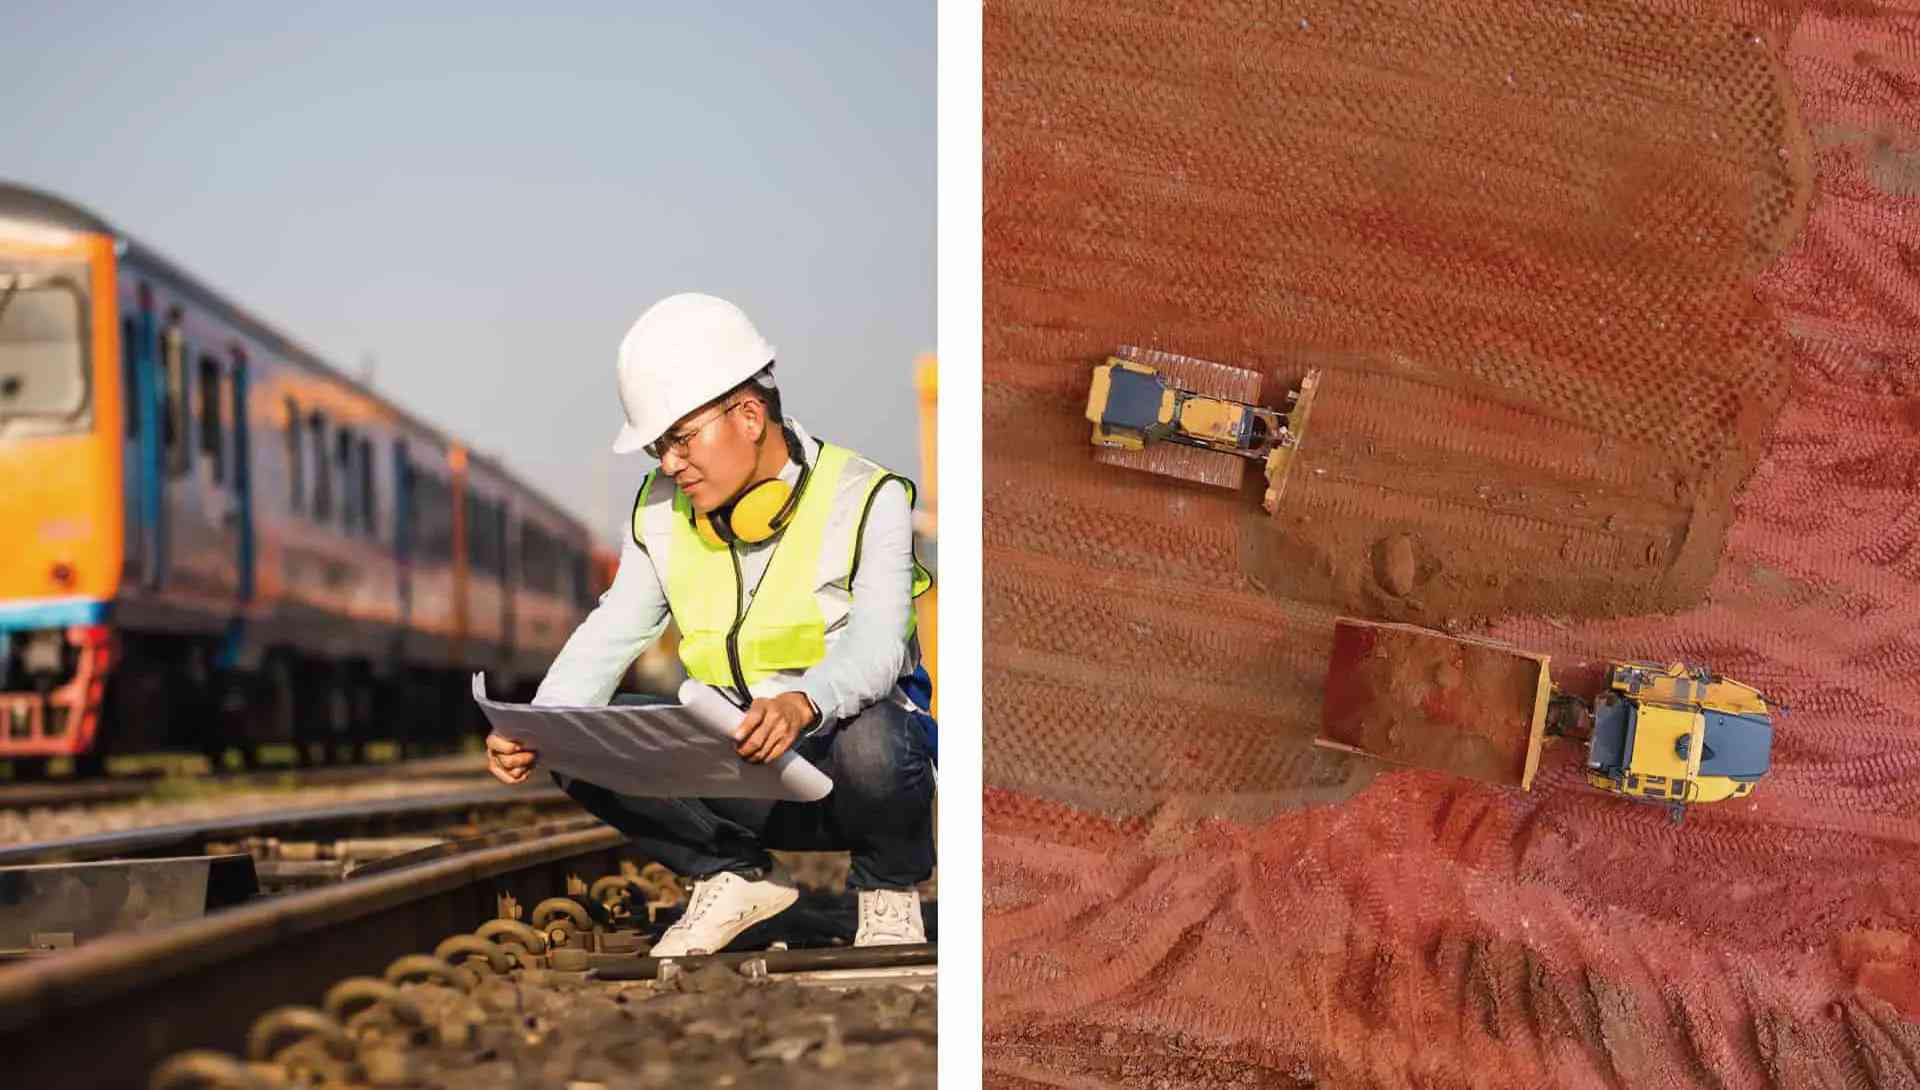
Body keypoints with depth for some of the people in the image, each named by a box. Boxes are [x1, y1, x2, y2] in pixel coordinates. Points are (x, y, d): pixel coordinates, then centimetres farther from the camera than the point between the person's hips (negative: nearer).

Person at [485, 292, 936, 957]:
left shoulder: (864, 500, -12)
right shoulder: (664, 511, 5)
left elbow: (876, 642, -26)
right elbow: (611, 635, 3)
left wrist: (801, 704, -49)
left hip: (838, 764, -4)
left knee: (870, 739, -39)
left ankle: (889, 891, -5)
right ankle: (737, 877, 6)